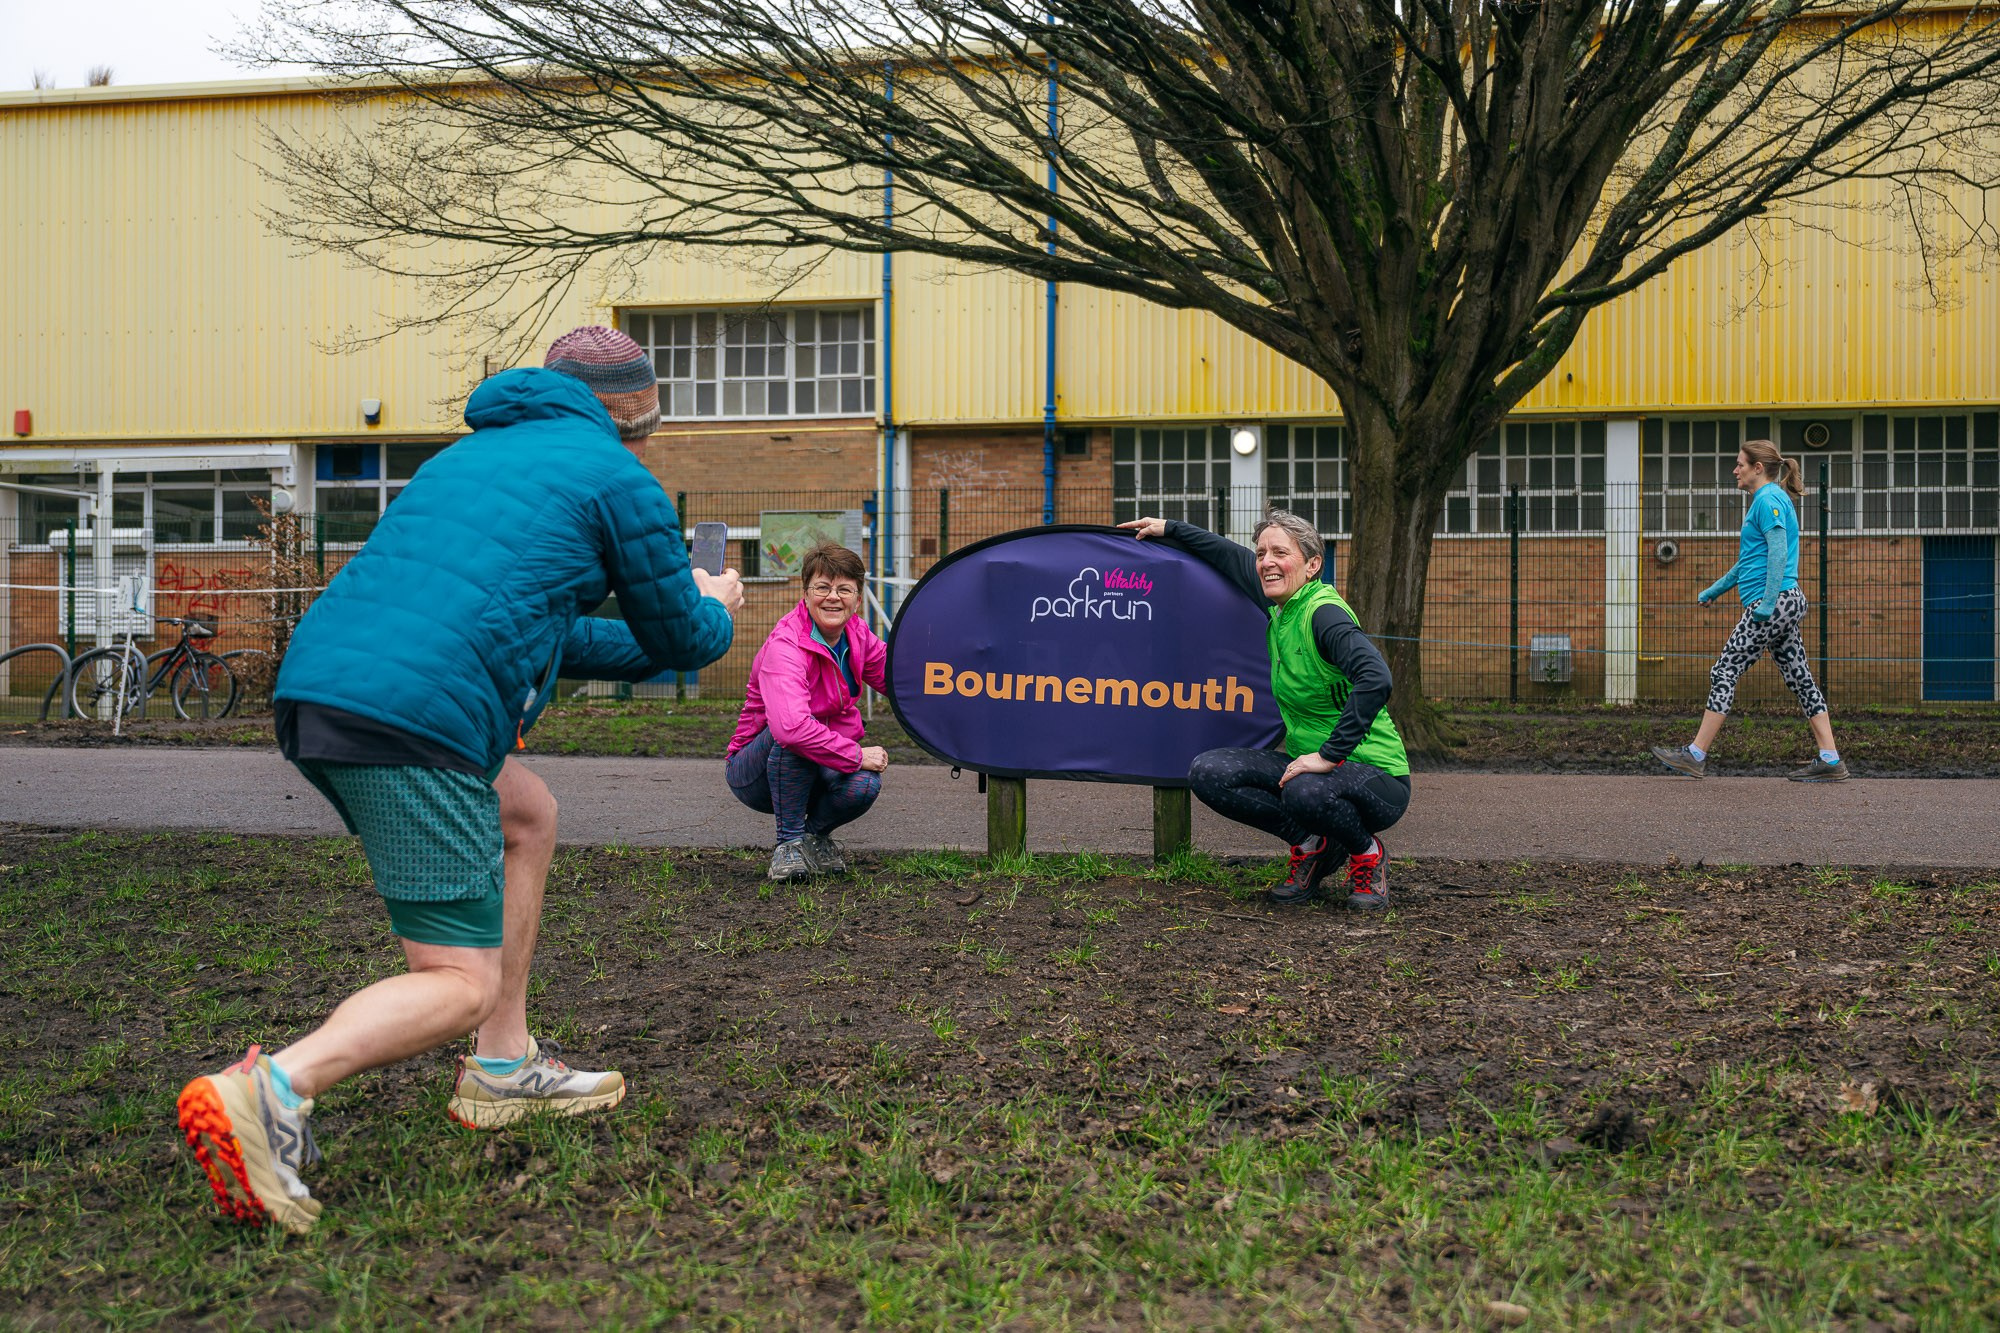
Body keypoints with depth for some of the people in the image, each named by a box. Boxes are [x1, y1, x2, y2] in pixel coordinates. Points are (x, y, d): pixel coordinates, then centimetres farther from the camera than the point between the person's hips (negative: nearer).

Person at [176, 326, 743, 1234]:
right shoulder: (617, 477, 7)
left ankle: (503, 1068, 28)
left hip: (310, 690, 9)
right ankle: (269, 1091, -24)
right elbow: (682, 637, 15)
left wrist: (653, 644, 45)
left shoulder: (471, 453, 30)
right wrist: (714, 608, 39)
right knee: (463, 985, -2)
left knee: (527, 815, 27)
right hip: (414, 717, -9)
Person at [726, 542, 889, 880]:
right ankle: (789, 841, -19)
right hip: (754, 773, -5)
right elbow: (790, 726, -43)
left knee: (864, 786, -28)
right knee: (790, 735, -38)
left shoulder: (857, 633, -4)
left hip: (819, 768, 5)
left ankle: (816, 833, 6)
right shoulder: (785, 646, -27)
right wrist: (856, 755, -36)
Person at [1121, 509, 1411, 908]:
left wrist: (1331, 755, -33)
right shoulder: (1283, 605, 4)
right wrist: (1169, 529, 29)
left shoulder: (1324, 613, -19)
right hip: (1311, 763, 7)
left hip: (1377, 777, -7)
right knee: (1207, 772, -11)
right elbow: (1232, 558, 23)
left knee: (1307, 791, -40)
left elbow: (1375, 679, -34)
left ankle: (1368, 854, -4)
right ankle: (1312, 844, 6)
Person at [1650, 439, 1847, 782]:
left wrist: (1768, 602, -25)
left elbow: (1778, 553, -20)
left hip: (1773, 604, -10)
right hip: (1787, 603, 10)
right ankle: (1830, 761, 7)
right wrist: (1714, 590, 33)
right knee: (1799, 677, 8)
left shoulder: (1768, 500, -10)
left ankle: (1695, 755, -3)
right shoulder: (1767, 500, 22)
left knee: (1724, 672, -6)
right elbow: (1748, 561, 30)